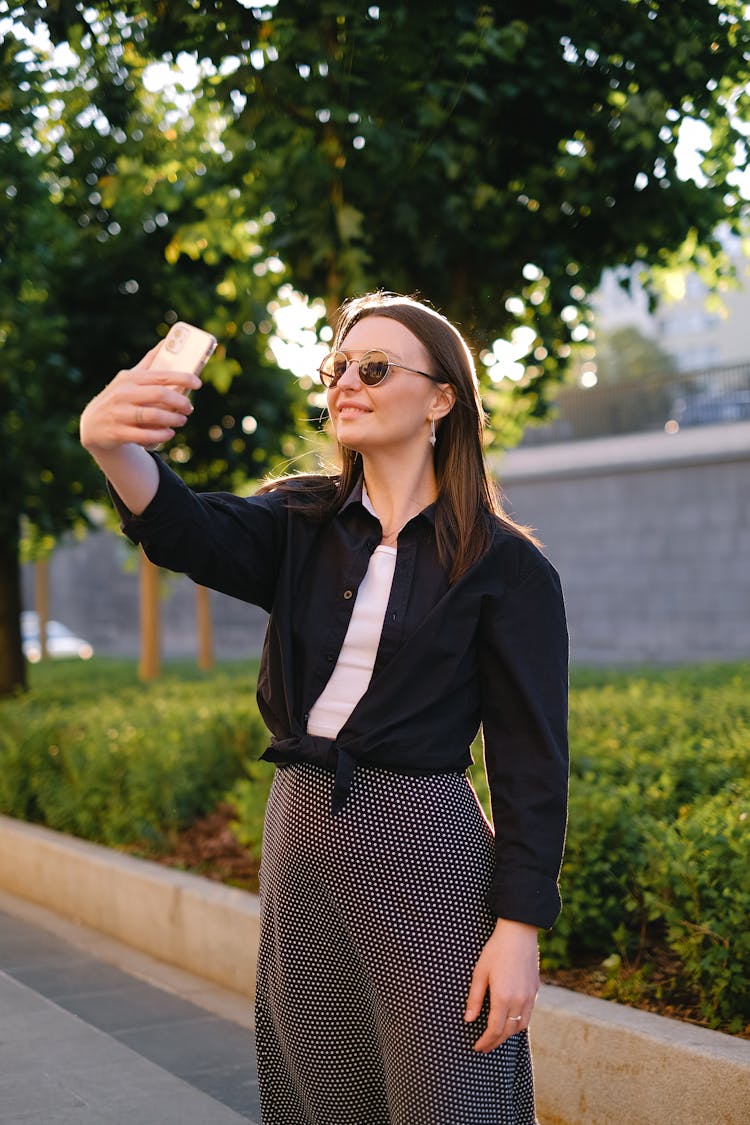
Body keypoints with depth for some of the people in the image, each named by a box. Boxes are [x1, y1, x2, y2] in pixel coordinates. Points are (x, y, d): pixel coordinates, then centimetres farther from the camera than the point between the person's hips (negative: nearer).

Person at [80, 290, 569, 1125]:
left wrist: (520, 930, -14)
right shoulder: (303, 524, 6)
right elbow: (188, 532, -16)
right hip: (301, 836, 5)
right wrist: (110, 444, -37)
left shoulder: (505, 567, -6)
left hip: (424, 847, -5)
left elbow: (531, 762, -8)